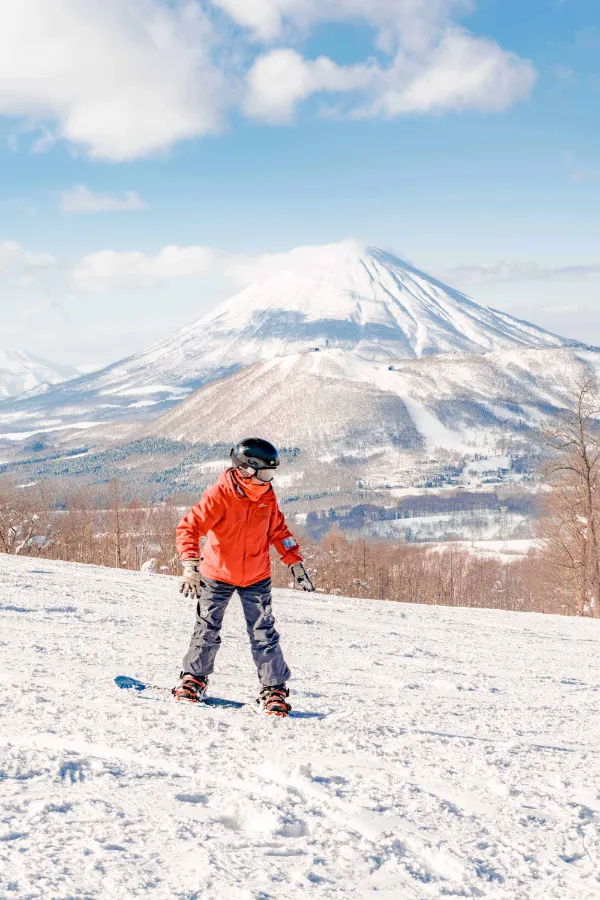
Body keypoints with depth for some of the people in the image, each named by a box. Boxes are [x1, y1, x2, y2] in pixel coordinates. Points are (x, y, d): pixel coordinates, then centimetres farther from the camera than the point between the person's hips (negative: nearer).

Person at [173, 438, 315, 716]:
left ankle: (274, 688, 9)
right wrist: (190, 565, -38)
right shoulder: (219, 495, -23)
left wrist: (295, 563, 9)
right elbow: (189, 527, -27)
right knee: (207, 629, 3)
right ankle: (194, 678, 23)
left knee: (264, 633, 0)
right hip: (217, 574, -3)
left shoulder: (267, 496, -6)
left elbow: (278, 530, 10)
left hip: (256, 577, 3)